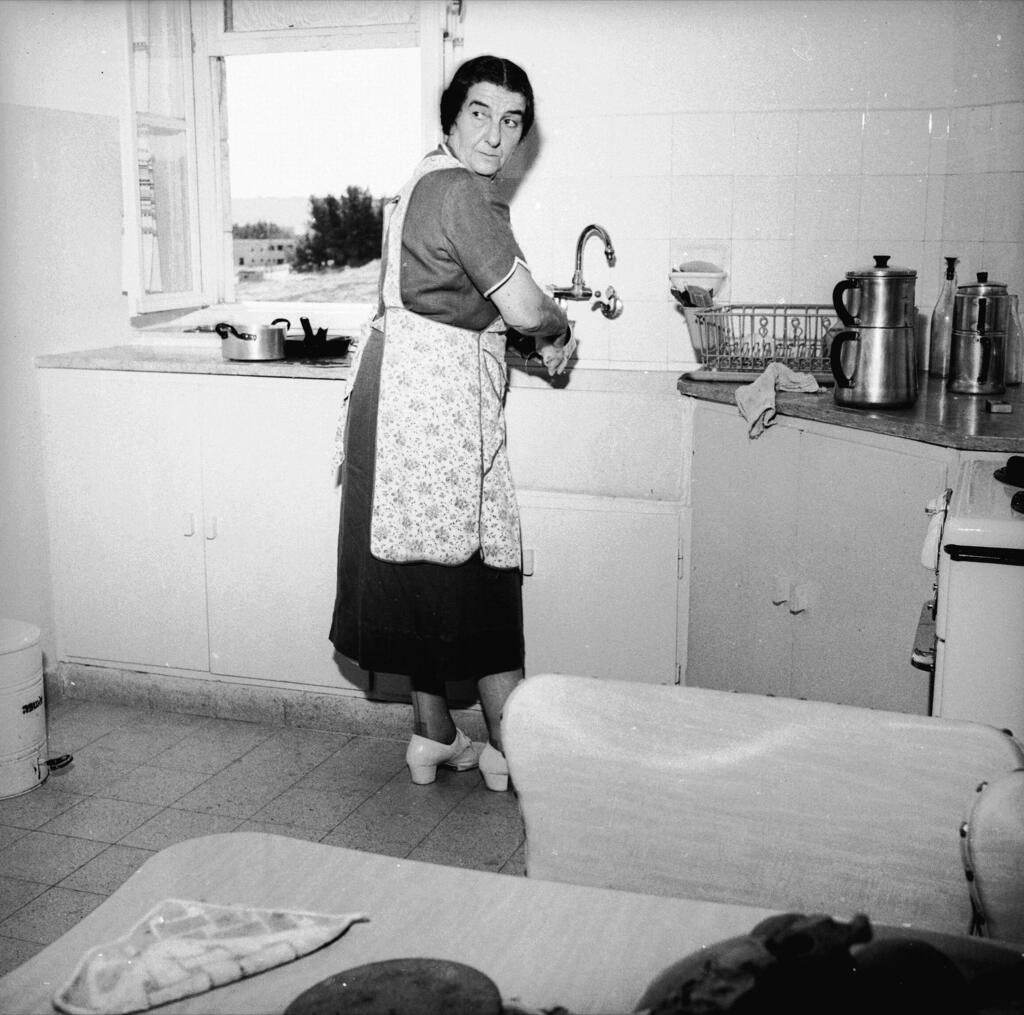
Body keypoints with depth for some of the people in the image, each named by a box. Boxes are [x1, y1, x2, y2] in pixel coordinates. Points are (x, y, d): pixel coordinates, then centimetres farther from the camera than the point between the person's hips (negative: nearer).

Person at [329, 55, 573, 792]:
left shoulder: (431, 182, 18)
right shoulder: (465, 191, -15)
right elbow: (523, 307, -20)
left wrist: (538, 336, 10)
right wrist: (560, 328, 1)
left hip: (410, 386, 10)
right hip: (439, 395, -10)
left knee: (430, 568, 14)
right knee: (478, 567, -2)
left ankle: (434, 736, 25)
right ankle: (515, 746, 10)